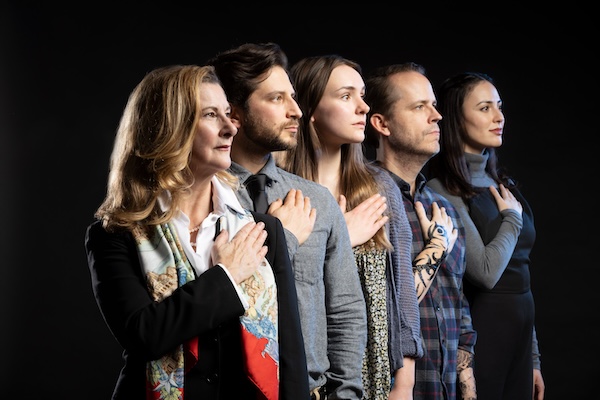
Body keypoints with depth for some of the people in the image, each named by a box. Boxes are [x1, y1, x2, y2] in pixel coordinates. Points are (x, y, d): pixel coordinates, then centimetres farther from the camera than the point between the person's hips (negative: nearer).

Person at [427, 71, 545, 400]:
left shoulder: (501, 185, 12)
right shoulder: (443, 191, -12)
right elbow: (484, 272, -22)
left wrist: (533, 358, 16)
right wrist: (512, 219, -6)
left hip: (519, 336, 7)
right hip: (478, 336, -7)